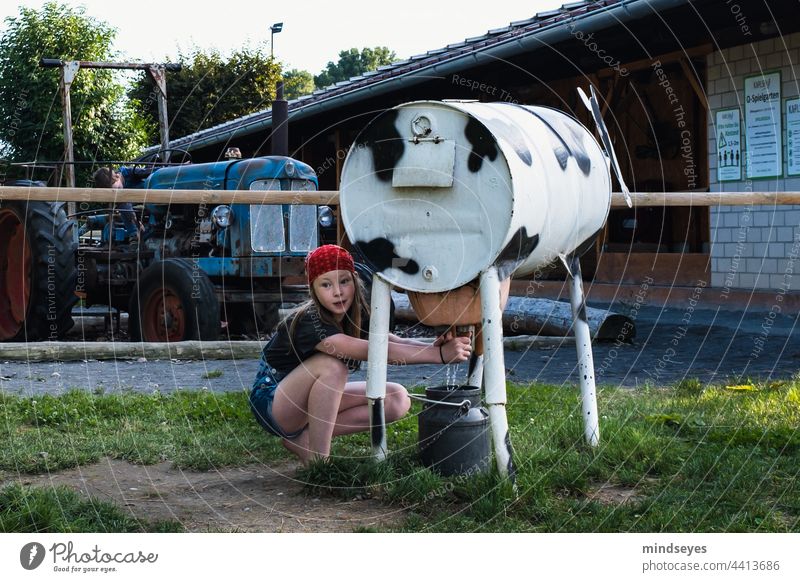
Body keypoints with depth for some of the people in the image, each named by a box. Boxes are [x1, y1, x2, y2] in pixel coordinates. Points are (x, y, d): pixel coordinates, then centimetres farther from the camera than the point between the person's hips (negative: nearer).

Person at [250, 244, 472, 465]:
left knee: (397, 400, -9)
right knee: (332, 365, -34)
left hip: (307, 401, 8)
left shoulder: (357, 316, -6)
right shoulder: (308, 322, -30)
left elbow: (396, 342, -22)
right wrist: (440, 355, -47)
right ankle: (317, 460, -24)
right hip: (272, 403, -7)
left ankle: (304, 438, -4)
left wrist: (432, 346, -45)